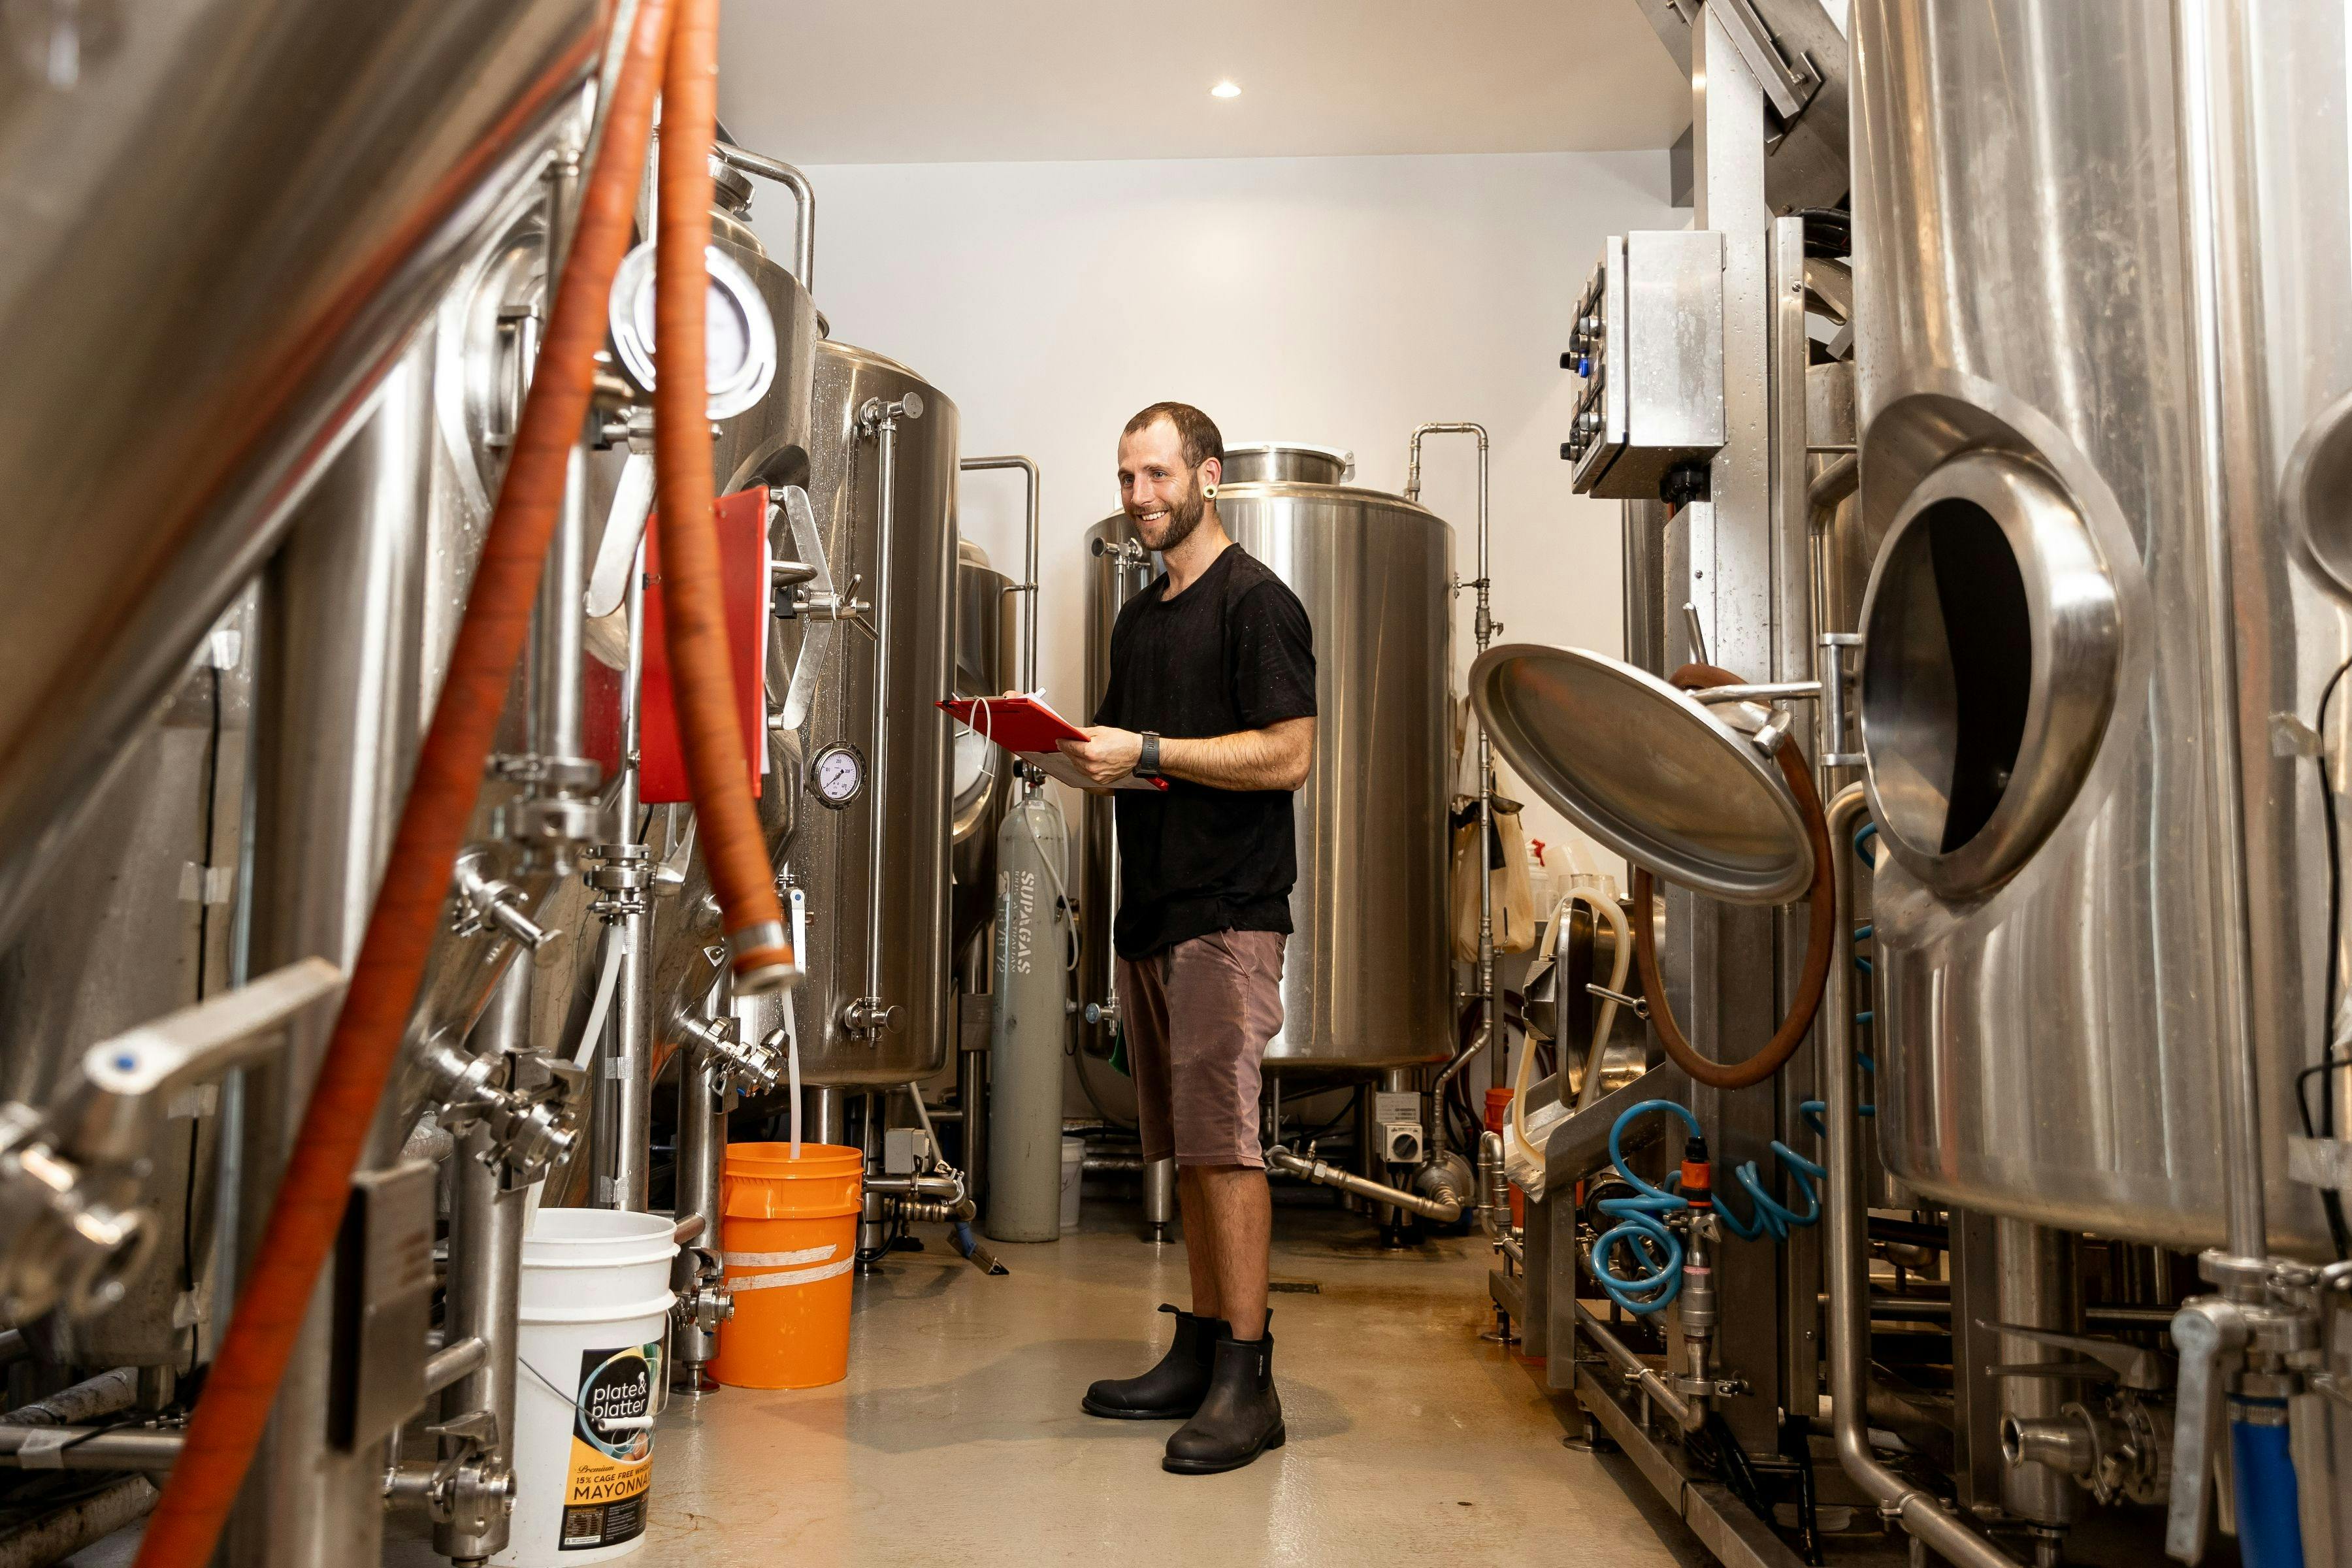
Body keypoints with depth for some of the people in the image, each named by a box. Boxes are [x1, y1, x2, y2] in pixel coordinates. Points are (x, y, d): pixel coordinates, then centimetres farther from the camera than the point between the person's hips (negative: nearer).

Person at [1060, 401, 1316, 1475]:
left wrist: (1148, 753, -17)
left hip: (1228, 912, -8)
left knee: (1223, 1141, -9)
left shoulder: (1256, 601, -5)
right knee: (1185, 1145, 11)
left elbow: (1286, 755, -14)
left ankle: (1246, 1383, -2)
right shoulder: (1138, 618, 21)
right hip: (1149, 907, 8)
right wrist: (1077, 750, 4)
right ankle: (1197, 1354, 20)